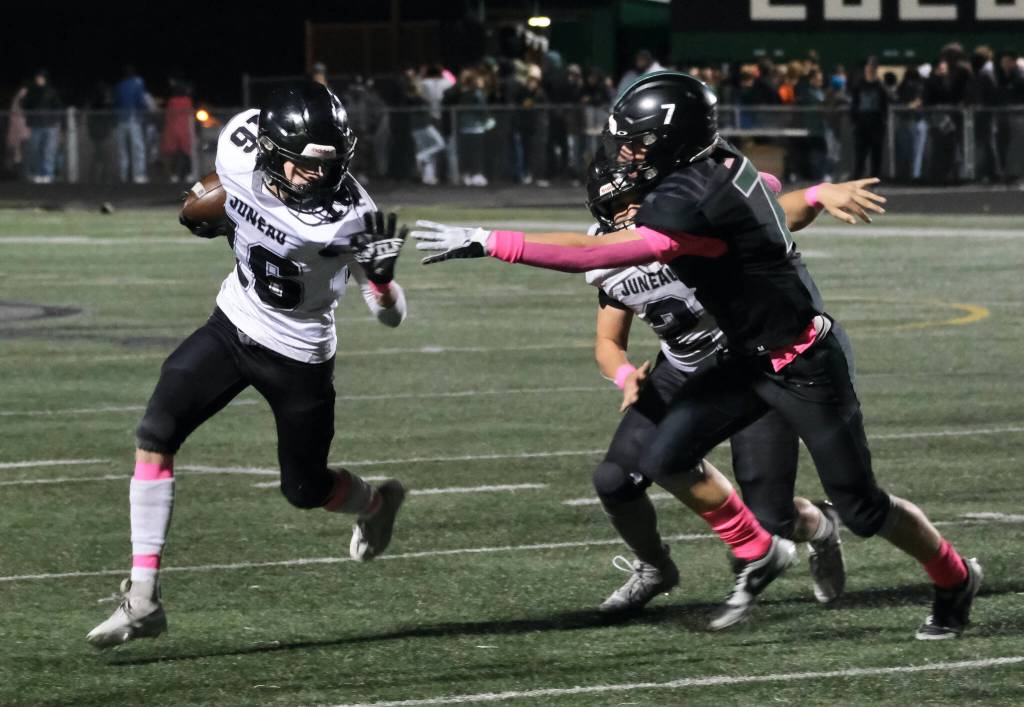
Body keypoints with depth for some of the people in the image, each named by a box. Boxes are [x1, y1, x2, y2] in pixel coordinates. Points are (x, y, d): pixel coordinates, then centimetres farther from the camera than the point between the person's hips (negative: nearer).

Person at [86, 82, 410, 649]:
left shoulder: (347, 214, -29)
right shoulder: (239, 150, -19)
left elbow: (390, 316, -15)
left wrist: (382, 272, -24)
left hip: (299, 356, -4)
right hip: (232, 326, 4)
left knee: (304, 489, 10)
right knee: (155, 436, -12)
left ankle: (376, 503, 48)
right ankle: (143, 598, -8)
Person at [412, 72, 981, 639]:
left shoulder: (694, 203, -30)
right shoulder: (720, 165, -4)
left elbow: (596, 255, -34)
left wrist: (490, 242, -34)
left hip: (803, 366, -9)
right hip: (749, 358, 9)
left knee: (862, 510, 4)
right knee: (666, 460, 0)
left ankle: (956, 578, 28)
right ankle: (758, 555, 19)